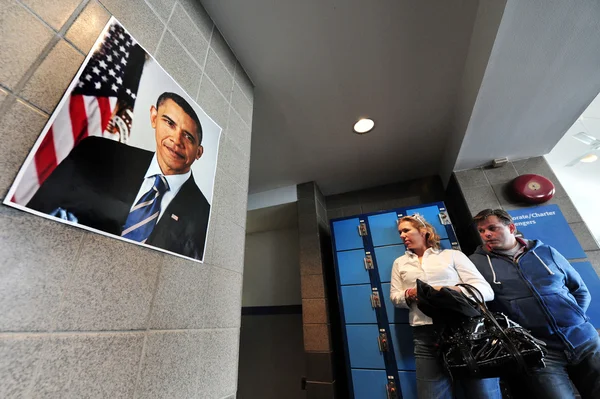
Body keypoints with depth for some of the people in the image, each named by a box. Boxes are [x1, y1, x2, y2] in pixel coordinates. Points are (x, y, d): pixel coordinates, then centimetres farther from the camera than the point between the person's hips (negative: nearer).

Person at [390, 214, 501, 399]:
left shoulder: (452, 255, 9)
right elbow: (395, 297, 12)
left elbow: (486, 290, 0)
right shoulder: (400, 262, 17)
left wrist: (454, 290, -18)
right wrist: (410, 294, -9)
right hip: (425, 336, 2)